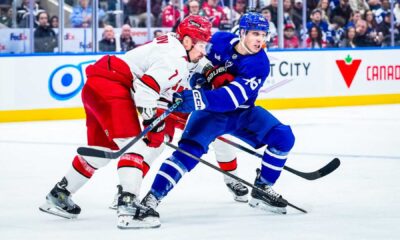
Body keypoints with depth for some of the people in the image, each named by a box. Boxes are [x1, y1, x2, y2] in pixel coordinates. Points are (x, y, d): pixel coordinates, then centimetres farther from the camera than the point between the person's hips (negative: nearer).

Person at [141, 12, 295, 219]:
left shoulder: (259, 64, -21)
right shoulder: (219, 41, -14)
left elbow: (232, 97, -36)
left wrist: (197, 98, -47)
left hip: (241, 112, 1)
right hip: (210, 110, -1)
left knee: (283, 137, -14)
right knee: (190, 148, -25)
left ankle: (262, 189, 1)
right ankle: (153, 196, -26)